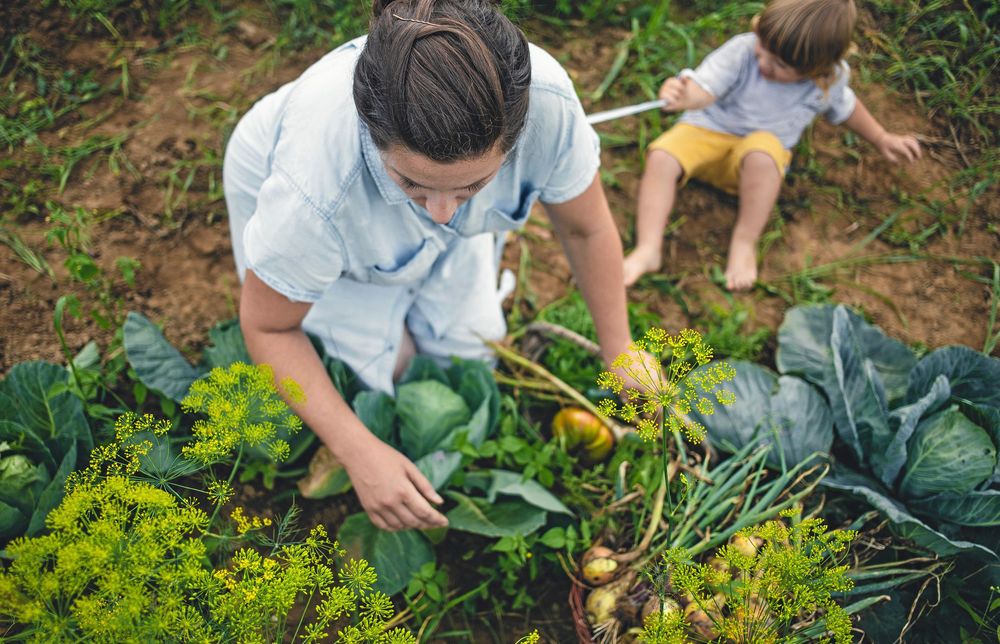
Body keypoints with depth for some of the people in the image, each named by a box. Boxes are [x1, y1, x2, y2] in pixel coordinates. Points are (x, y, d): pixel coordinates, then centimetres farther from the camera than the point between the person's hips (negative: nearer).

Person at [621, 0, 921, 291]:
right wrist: (684, 96, -57)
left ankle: (744, 243, -25)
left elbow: (845, 107, 12)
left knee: (761, 154, -39)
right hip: (708, 130, 0)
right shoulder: (742, 51, -22)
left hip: (763, 149, 0)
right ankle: (648, 249, -33)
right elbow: (704, 87, -34)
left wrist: (881, 139, 19)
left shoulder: (829, 80, -11)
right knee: (662, 156, -31)